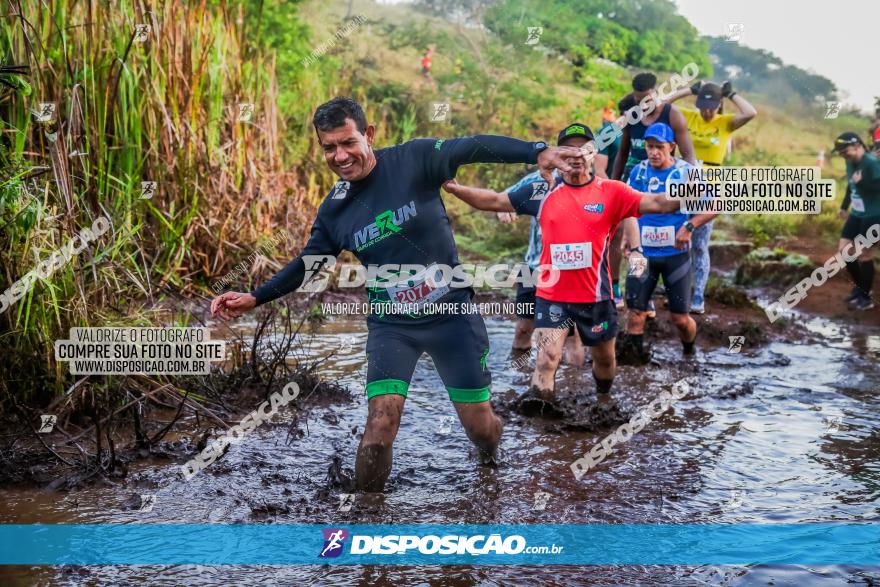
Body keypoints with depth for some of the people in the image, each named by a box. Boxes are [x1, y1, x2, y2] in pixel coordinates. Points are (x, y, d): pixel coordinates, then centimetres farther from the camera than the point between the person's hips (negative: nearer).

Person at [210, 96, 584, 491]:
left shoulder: (413, 159, -11)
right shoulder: (334, 209, 0)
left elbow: (474, 148, -20)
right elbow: (307, 263, 12)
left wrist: (537, 152, -33)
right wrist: (254, 299, 4)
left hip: (452, 313, -1)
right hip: (391, 324, 2)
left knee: (480, 425, 7)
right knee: (381, 423, -17)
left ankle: (490, 459, 44)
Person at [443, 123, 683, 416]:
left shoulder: (611, 192, -3)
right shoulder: (543, 192, 1)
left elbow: (656, 203, -12)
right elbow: (494, 201, 4)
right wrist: (454, 188, -4)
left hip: (596, 295, 1)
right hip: (552, 294, 0)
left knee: (605, 359, 18)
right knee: (548, 355, -20)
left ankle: (604, 398, 45)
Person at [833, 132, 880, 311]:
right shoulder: (850, 162, 6)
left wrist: (861, 182, -32)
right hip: (856, 214, 8)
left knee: (864, 255, -1)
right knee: (843, 250, 8)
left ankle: (866, 298, 13)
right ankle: (860, 286, 28)